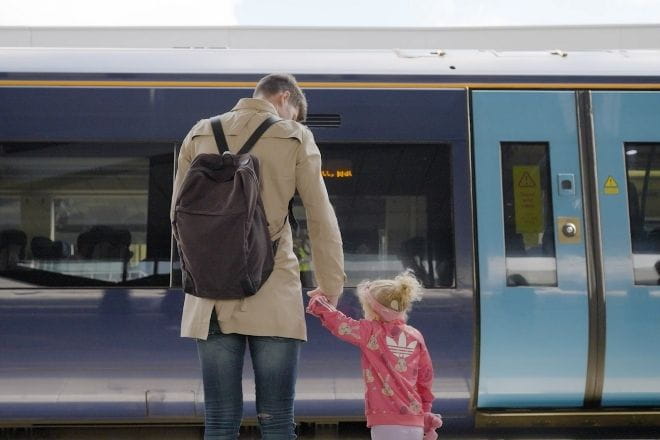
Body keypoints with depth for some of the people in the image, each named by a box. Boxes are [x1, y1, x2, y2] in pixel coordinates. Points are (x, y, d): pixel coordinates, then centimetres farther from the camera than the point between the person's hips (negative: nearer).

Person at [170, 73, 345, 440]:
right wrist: (331, 284, 12)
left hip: (212, 294, 3)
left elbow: (179, 214, 15)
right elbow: (321, 219, 3)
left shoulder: (199, 135, 10)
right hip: (272, 294, -3)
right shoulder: (295, 138, 2)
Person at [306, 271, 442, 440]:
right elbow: (426, 378, 12)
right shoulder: (416, 337, 8)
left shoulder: (370, 331, -5)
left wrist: (318, 300, 16)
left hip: (388, 422, -6)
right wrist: (425, 412, 23)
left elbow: (337, 321, -2)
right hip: (415, 423, 6)